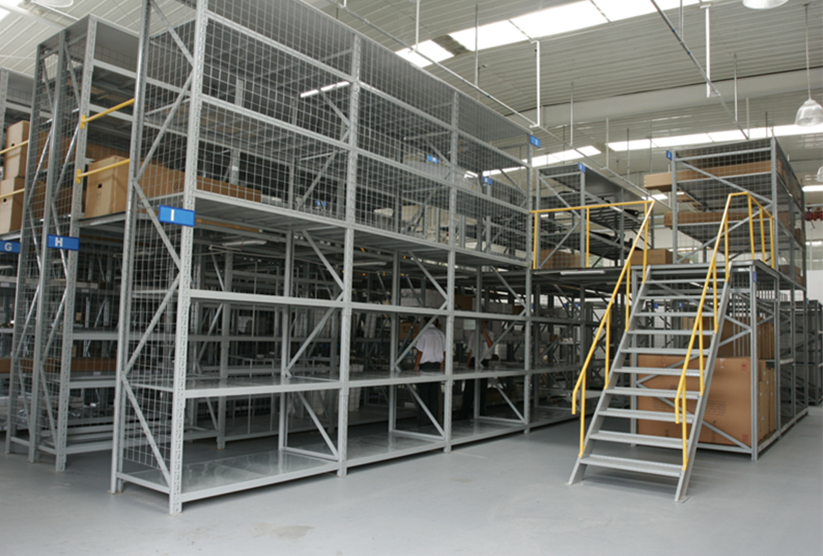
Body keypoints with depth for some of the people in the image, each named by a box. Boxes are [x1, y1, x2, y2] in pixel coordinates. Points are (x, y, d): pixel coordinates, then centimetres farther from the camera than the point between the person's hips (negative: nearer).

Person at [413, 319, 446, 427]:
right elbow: (445, 353, 7)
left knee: (423, 395, 1)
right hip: (437, 367, 5)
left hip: (425, 367, -5)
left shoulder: (424, 333, -9)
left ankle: (423, 422, 2)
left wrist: (415, 367, -4)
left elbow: (420, 352, -10)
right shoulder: (441, 334, 5)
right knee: (434, 395, 10)